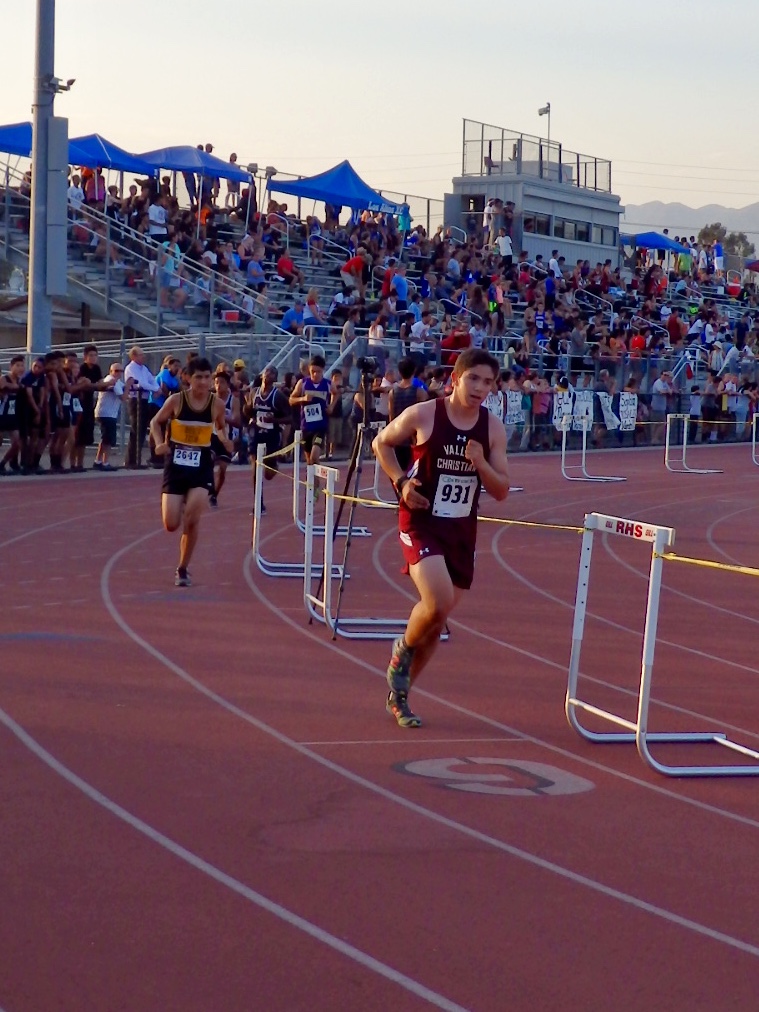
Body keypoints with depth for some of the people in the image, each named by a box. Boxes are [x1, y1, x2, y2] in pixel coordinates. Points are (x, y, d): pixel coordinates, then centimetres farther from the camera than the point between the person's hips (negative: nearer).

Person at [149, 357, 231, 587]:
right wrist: (159, 443, -13)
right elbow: (156, 422, 4)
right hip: (176, 465, 0)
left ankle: (182, 569, 5)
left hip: (201, 466, 0)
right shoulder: (176, 400, -9)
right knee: (171, 525, -4)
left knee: (192, 520, -14)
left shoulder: (217, 404, -5)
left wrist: (225, 440, -6)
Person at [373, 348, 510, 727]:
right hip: (421, 522, -5)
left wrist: (481, 464, -16)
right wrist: (401, 481, -8)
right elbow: (381, 443, 6)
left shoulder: (493, 429, 0)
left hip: (461, 530, 5)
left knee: (438, 621, 10)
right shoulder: (422, 415, -10)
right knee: (438, 604, -25)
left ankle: (398, 694, 29)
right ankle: (403, 648, 8)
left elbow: (501, 491, 3)